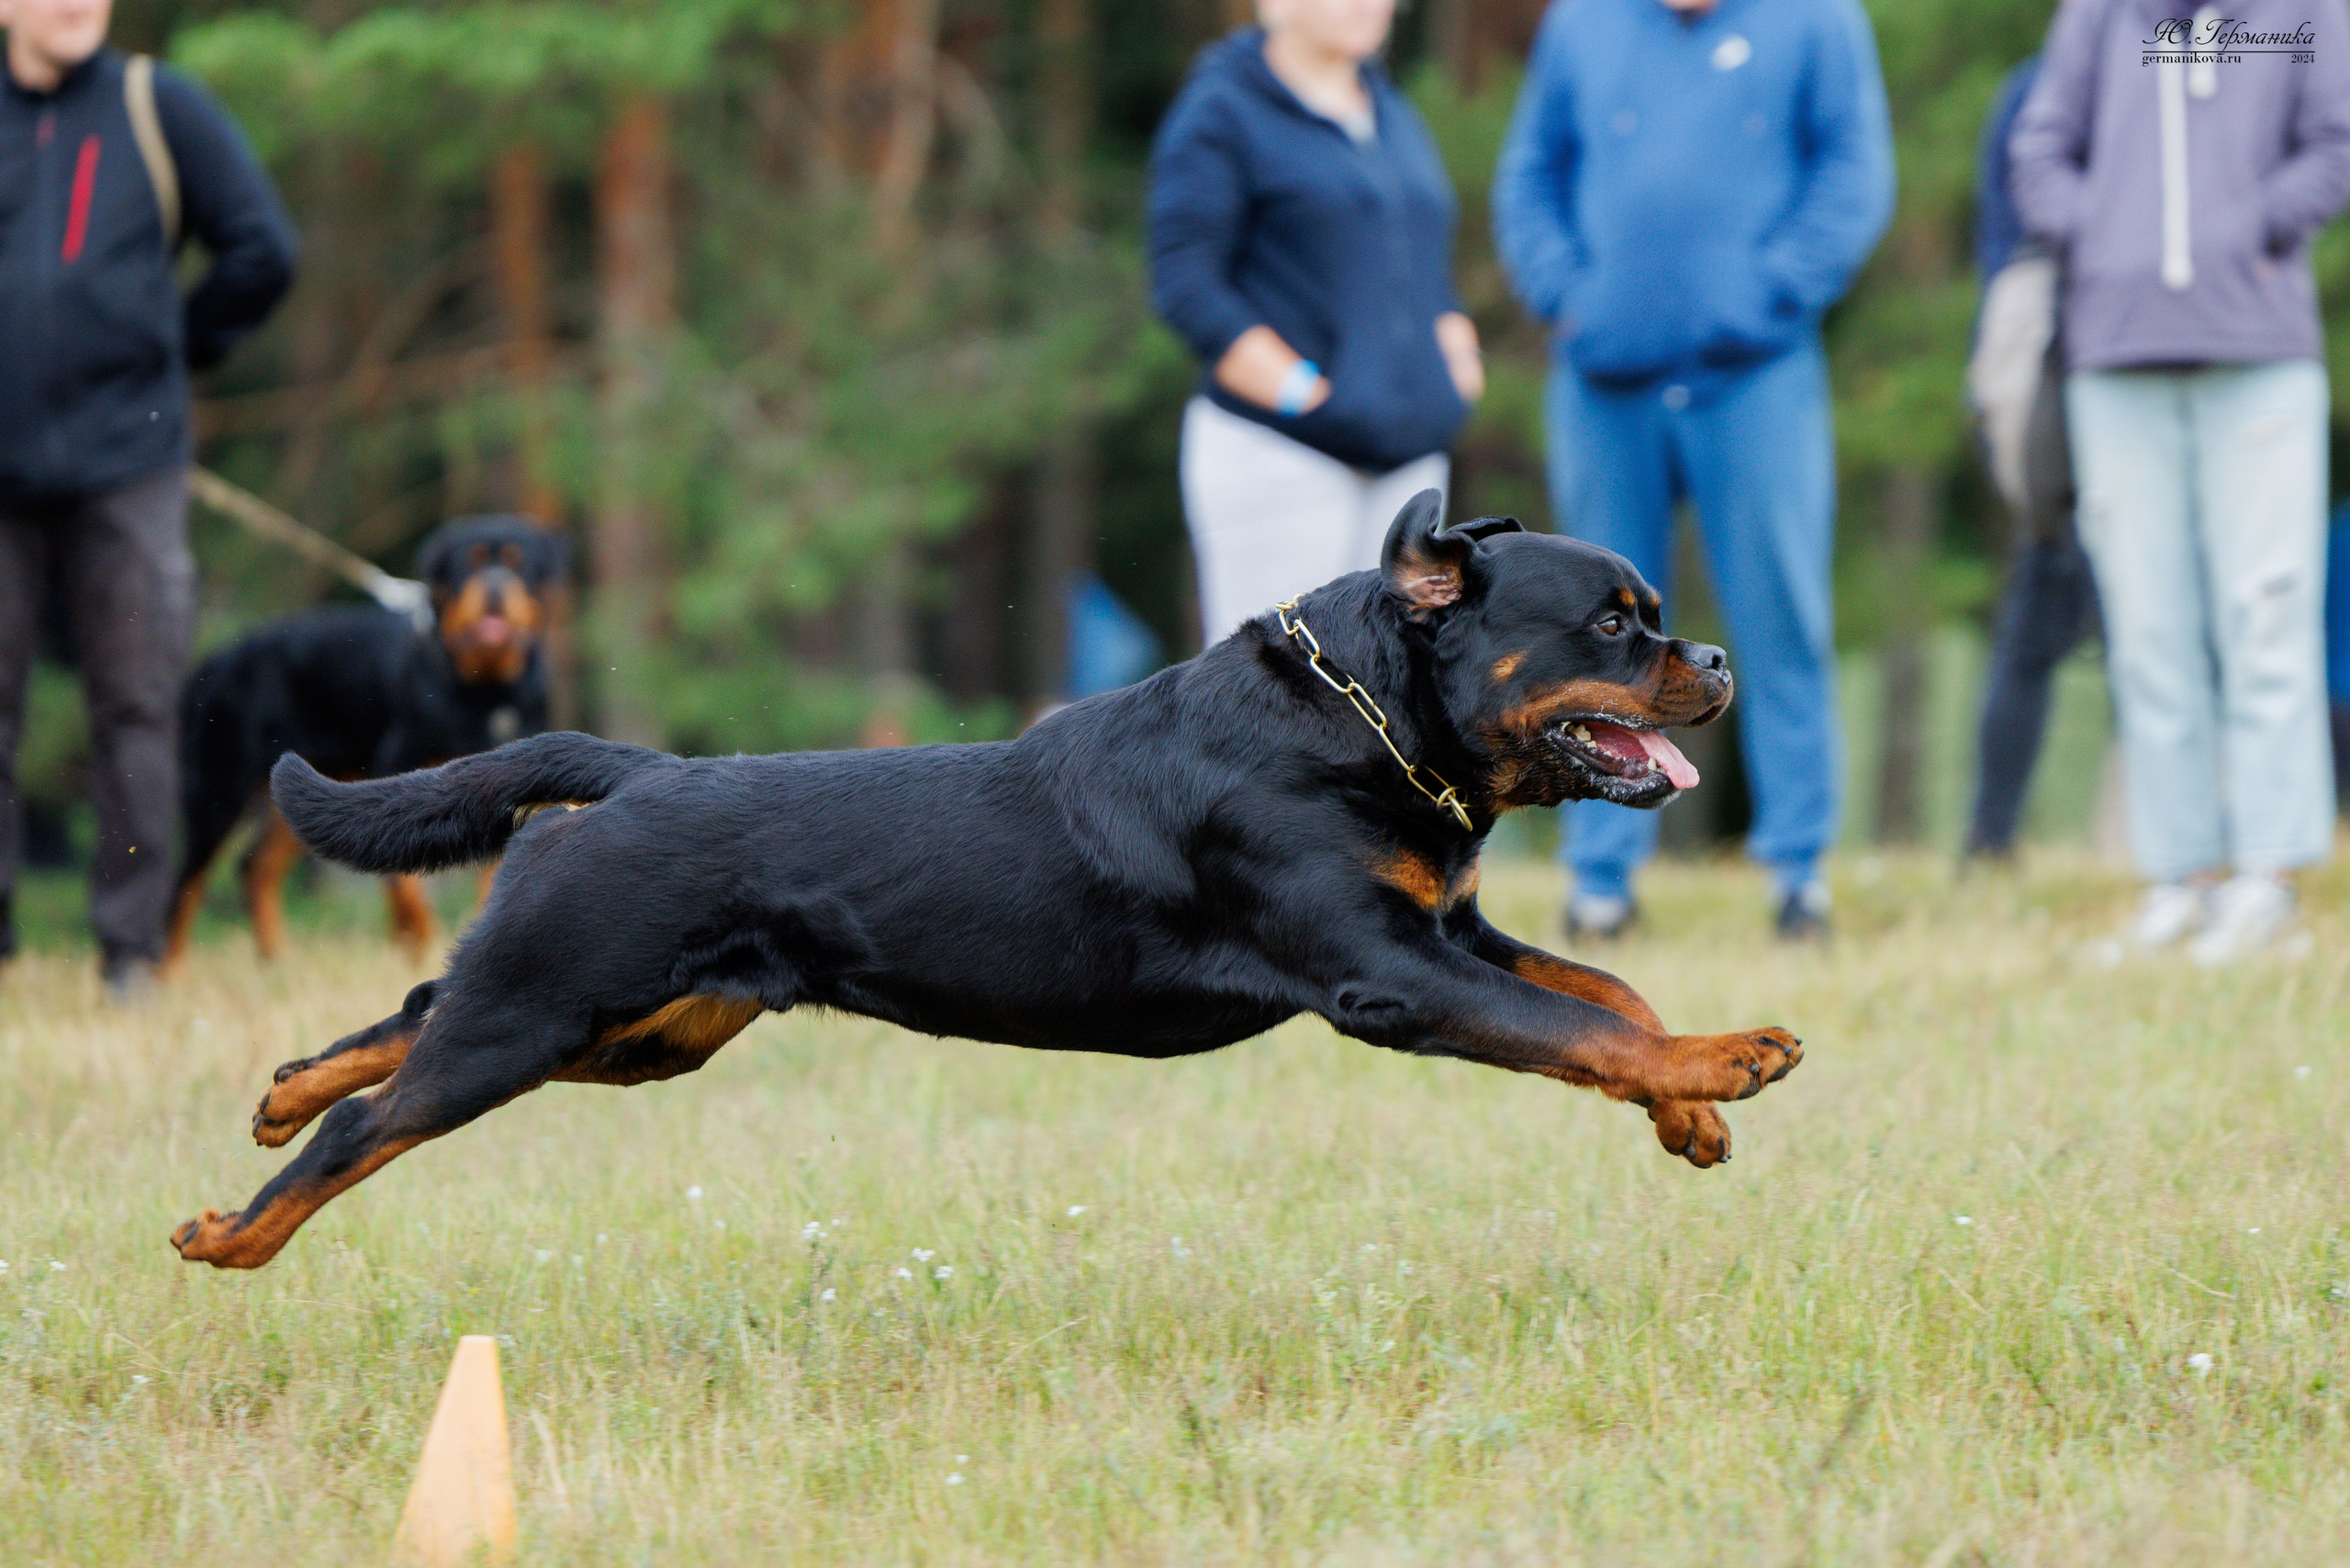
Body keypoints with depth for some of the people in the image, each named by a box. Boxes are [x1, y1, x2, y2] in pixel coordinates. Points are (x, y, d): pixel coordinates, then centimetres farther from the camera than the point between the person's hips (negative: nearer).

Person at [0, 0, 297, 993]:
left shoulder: (162, 109, 6)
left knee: (134, 710, 0)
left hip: (125, 467, -1)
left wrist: (180, 349, 9)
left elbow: (262, 251, 8)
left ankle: (131, 942, 6)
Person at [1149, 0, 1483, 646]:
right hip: (1275, 459, -7)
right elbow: (1183, 285, -11)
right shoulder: (1220, 113, -4)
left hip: (1404, 464, 7)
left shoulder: (1393, 116, 19)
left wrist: (1453, 382, 7)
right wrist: (1307, 397, -15)